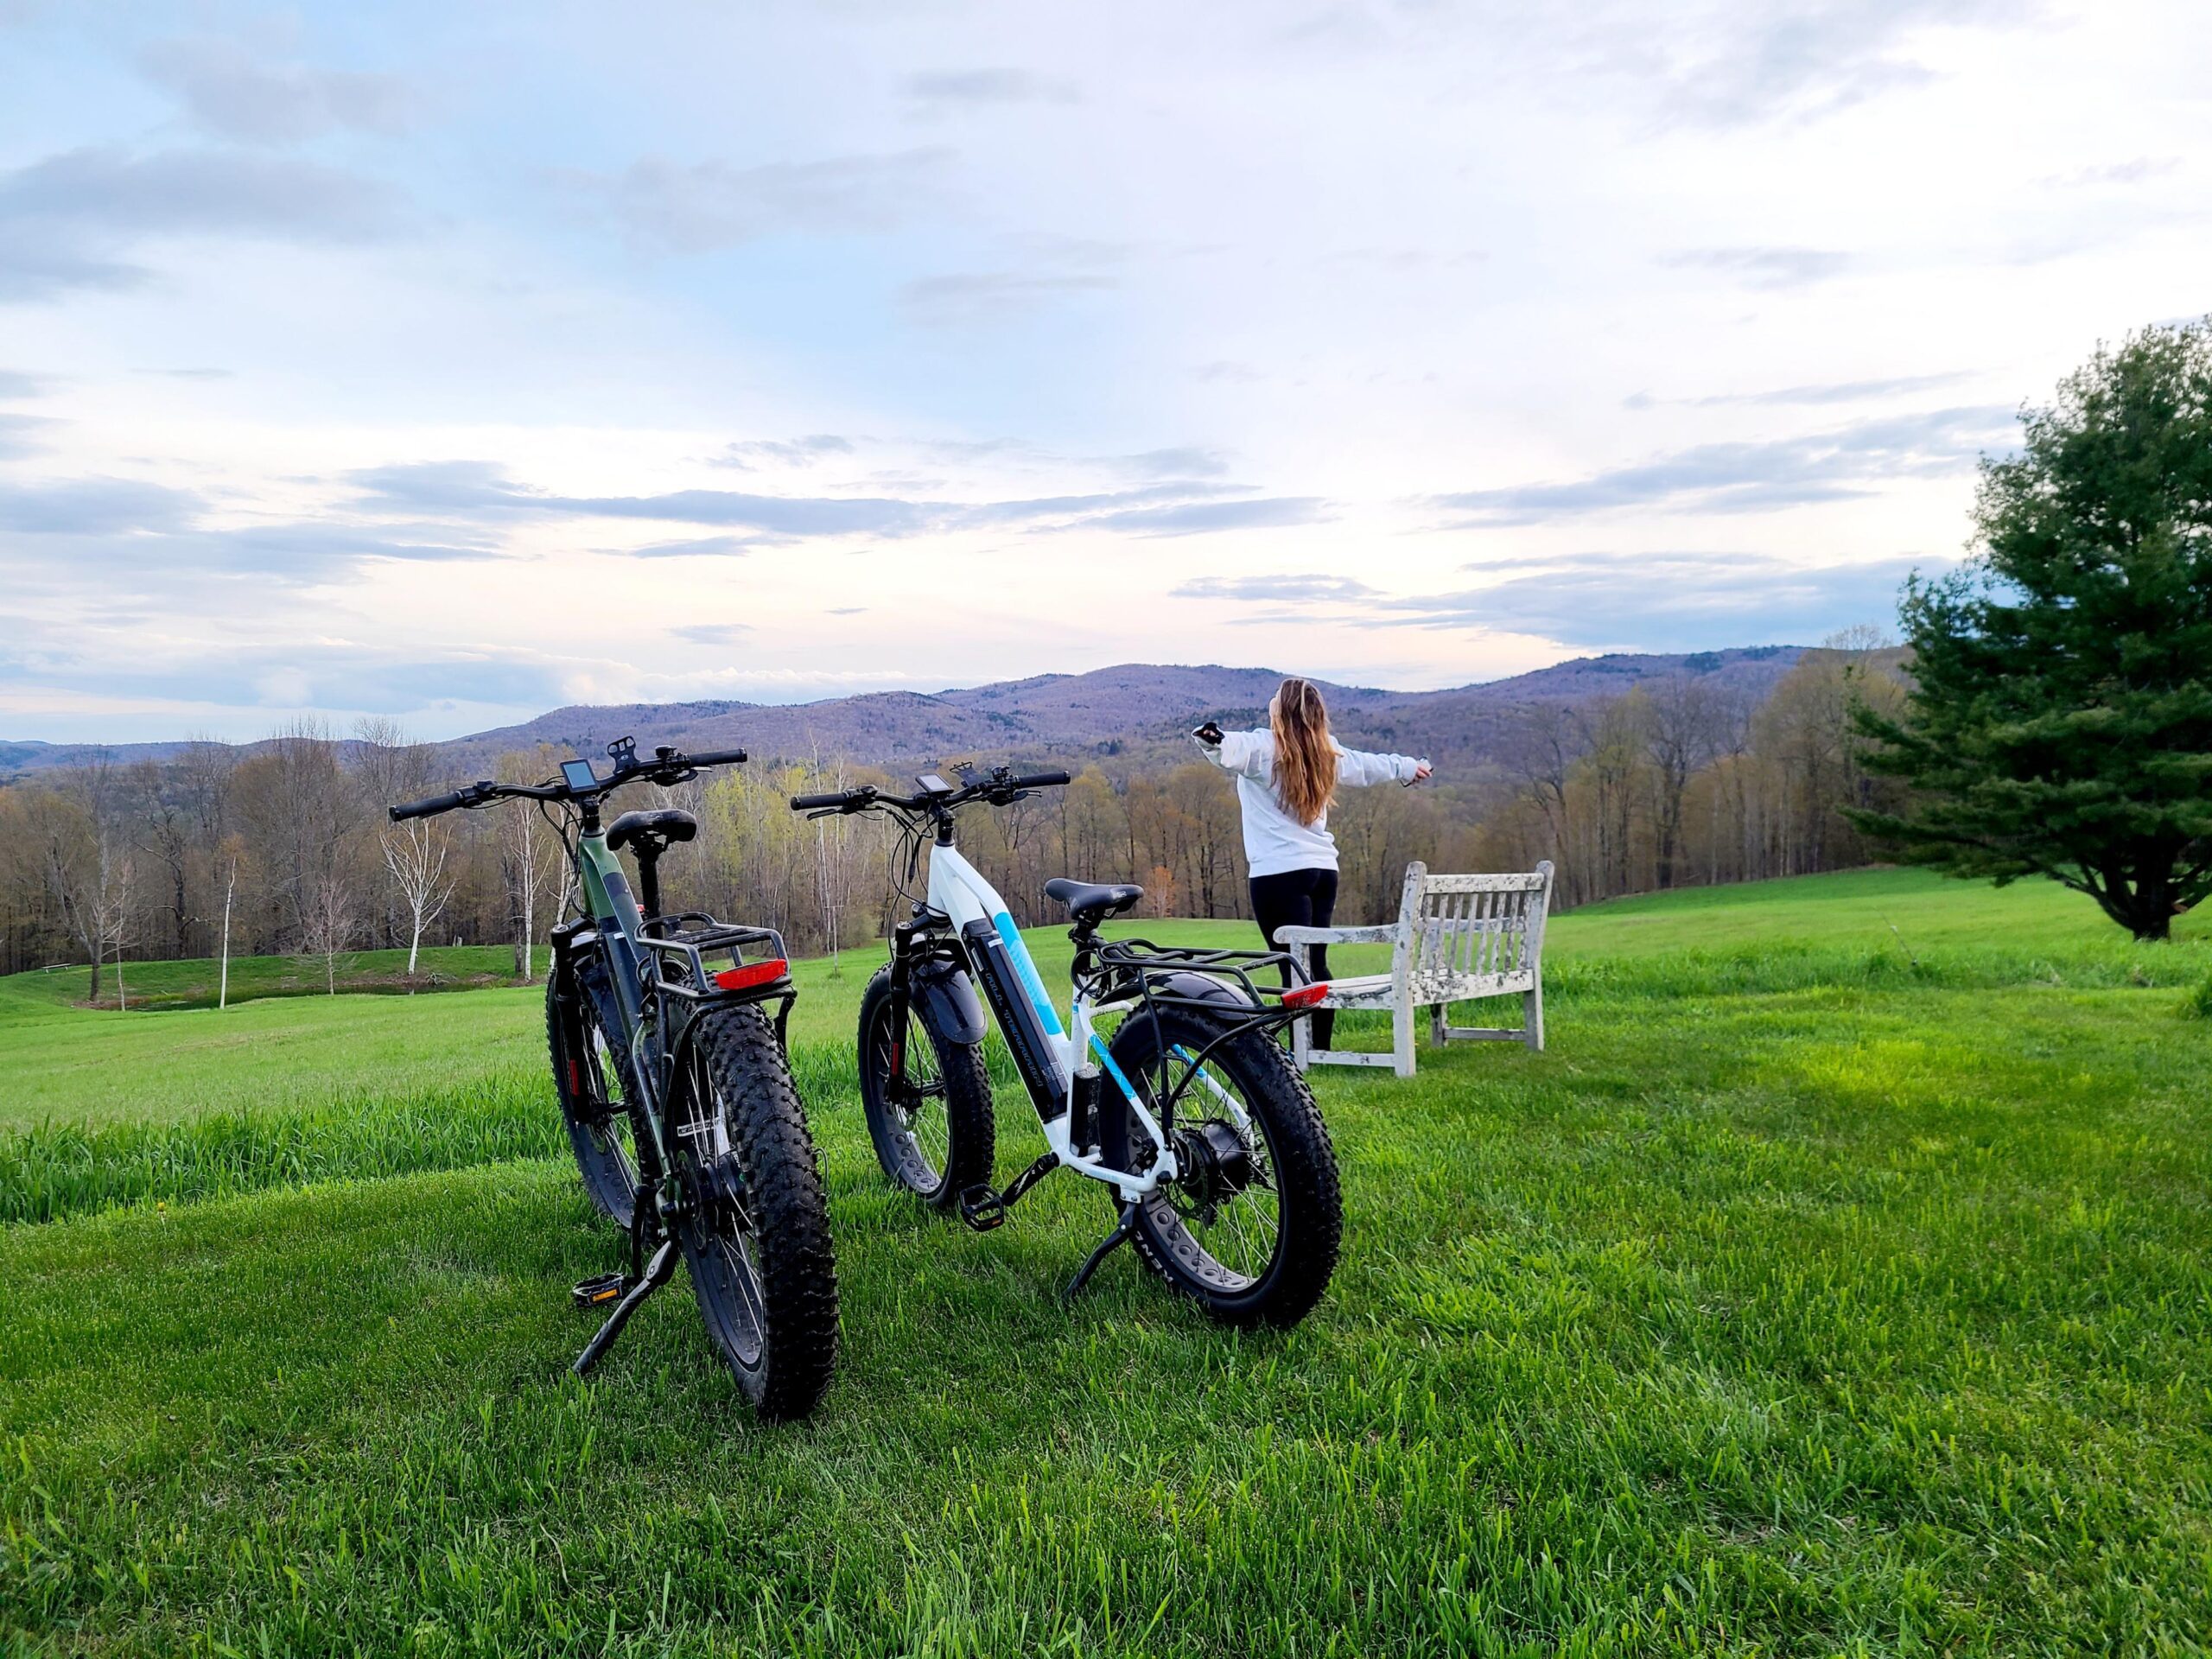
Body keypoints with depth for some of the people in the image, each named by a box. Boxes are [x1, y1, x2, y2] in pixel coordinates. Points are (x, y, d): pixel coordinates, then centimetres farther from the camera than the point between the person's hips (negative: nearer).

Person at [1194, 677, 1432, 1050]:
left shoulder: (1262, 749, -7)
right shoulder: (1327, 753, 13)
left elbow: (1230, 749, -29)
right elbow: (1368, 765, 30)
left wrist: (1212, 739, -52)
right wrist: (1407, 767, 49)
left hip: (1279, 873, -7)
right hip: (1323, 869, 7)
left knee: (1295, 967, -9)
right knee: (1315, 964, 13)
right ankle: (1321, 1048, 18)